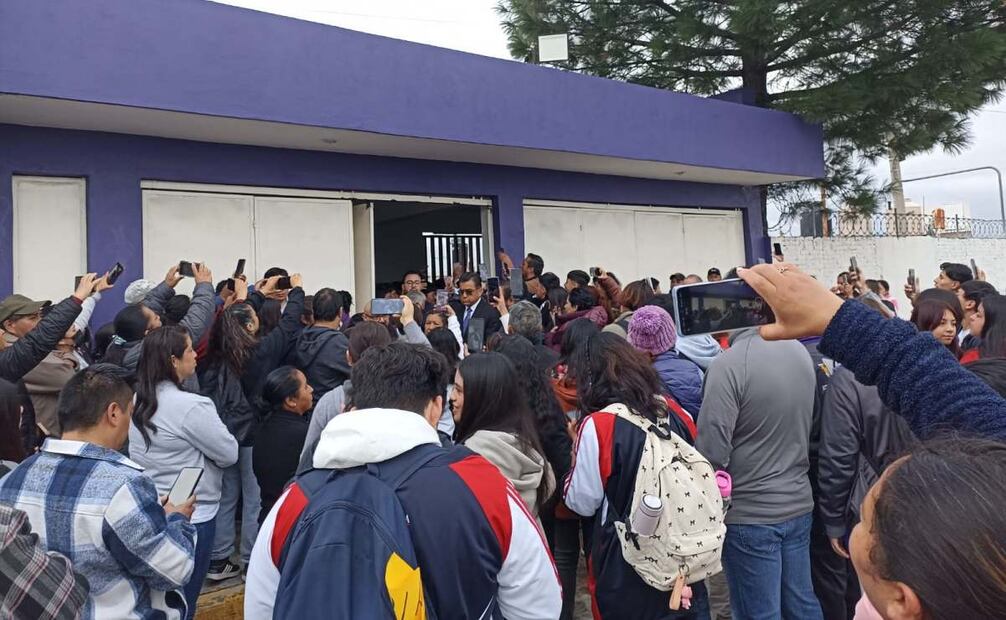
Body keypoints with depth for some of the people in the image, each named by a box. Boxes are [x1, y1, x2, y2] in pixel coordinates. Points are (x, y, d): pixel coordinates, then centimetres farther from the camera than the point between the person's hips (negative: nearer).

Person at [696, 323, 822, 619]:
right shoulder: (802, 353, 0)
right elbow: (814, 429, 11)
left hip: (749, 514, -7)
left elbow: (712, 451, -21)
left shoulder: (730, 363, -23)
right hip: (799, 505, 7)